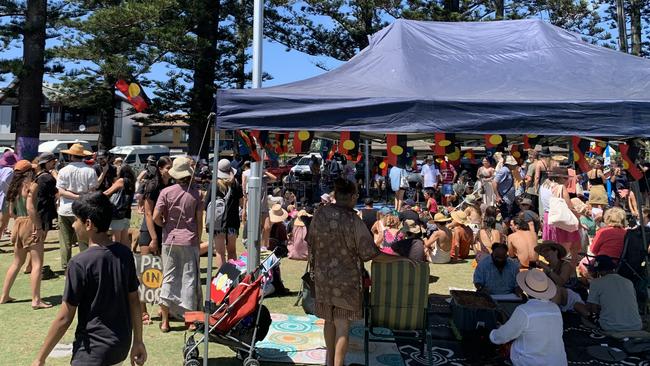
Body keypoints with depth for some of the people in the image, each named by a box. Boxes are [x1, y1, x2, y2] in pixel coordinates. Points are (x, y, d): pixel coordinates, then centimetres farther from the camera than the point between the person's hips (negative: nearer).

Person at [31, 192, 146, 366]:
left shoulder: (79, 264, -17)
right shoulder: (125, 254, -2)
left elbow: (65, 318, -13)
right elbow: (134, 302, 4)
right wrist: (138, 342, 13)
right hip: (122, 346, 6)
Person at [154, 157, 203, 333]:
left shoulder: (166, 192, -5)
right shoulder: (195, 193, -4)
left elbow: (156, 217, -10)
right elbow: (199, 220, -1)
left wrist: (166, 225, 10)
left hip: (170, 240, 1)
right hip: (190, 241, -1)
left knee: (168, 278, 9)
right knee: (190, 278, 8)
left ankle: (165, 321, 14)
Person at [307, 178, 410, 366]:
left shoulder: (319, 214, -5)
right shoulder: (352, 220, -19)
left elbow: (311, 243, 7)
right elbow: (372, 254, -17)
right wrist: (401, 258, -8)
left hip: (323, 276, 5)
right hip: (346, 279, -5)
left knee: (329, 320, 19)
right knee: (342, 325, 5)